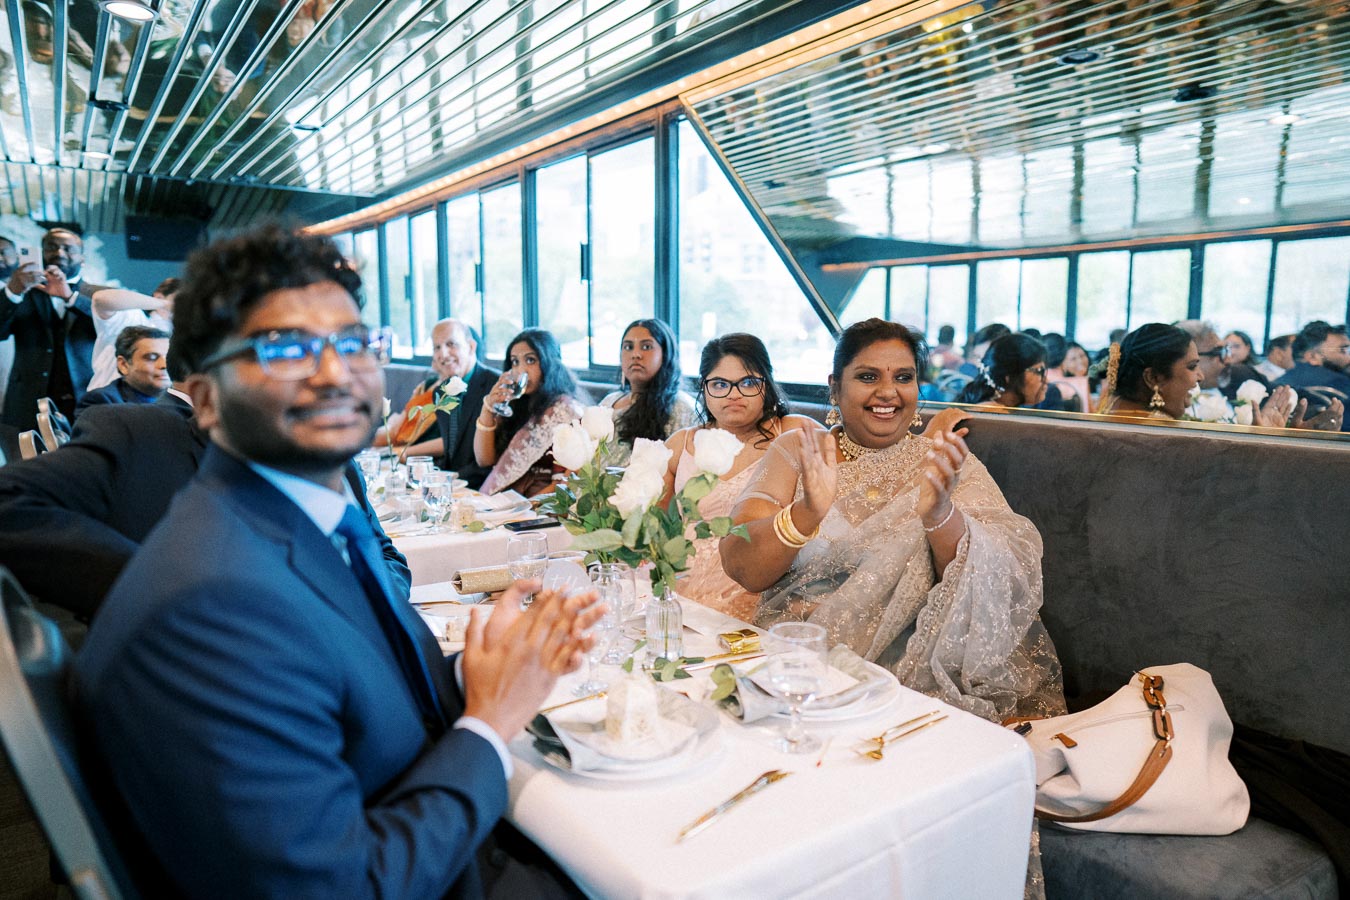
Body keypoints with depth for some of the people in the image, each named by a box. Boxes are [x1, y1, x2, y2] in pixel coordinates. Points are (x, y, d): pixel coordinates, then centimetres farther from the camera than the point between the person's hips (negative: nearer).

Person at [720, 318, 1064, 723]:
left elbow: (991, 583, -10)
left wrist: (940, 512, -30)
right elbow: (741, 568, -8)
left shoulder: (951, 464, 5)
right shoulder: (796, 451, 4)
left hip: (914, 669, 0)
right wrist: (806, 512, -27)